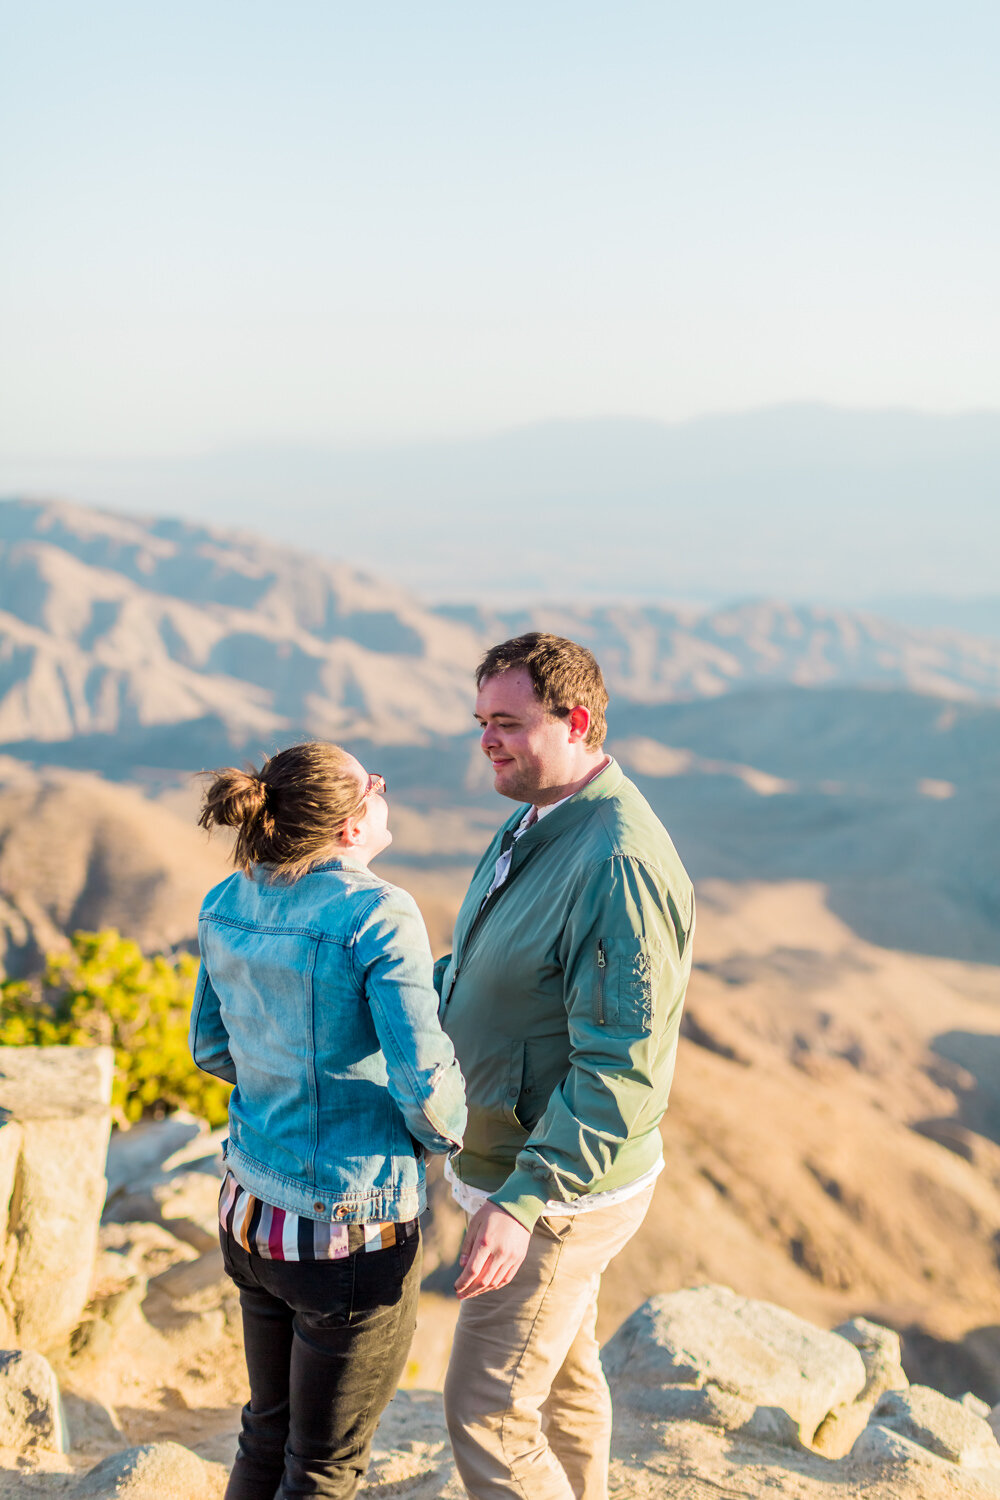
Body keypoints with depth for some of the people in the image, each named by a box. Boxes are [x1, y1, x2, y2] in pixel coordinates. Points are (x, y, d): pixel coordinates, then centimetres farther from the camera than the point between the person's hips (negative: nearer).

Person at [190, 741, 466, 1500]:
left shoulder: (228, 906, -2)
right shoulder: (378, 916, -23)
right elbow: (425, 1087, -23)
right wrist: (449, 1132, -2)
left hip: (253, 1211, 7)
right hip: (350, 1238, -7)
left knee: (270, 1435, 26)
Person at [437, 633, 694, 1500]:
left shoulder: (621, 862, -28)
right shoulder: (538, 824, 5)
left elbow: (621, 1066, -31)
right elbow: (491, 969, 19)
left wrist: (523, 1202, -36)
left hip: (559, 1193, -10)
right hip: (516, 1165, 10)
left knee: (487, 1415, -2)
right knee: (564, 1379, 25)